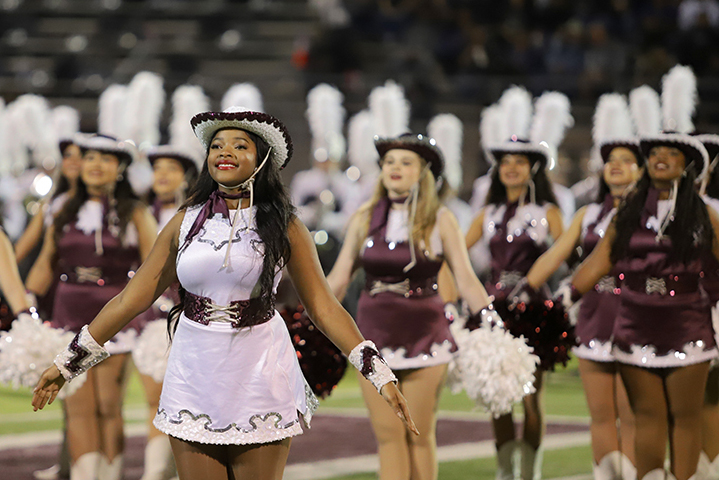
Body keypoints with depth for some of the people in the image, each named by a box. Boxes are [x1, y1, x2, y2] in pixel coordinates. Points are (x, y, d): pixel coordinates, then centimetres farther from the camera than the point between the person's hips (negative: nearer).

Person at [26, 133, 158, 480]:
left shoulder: (135, 214, 4)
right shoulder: (66, 215, 13)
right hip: (70, 318, 3)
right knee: (79, 408, -3)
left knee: (109, 408, 0)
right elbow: (44, 266, 15)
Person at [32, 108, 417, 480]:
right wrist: (66, 363, 7)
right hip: (195, 377, 2)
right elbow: (130, 299, 7)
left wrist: (380, 374, -7)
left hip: (259, 376, -2)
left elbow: (324, 308, 0)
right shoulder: (185, 222, 4)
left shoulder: (283, 227, 0)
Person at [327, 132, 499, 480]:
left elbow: (466, 280, -1)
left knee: (420, 435, 2)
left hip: (424, 333, -2)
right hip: (376, 332, 2)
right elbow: (337, 280, 9)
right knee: (388, 435, -1)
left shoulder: (440, 221, 0)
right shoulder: (364, 219, 5)